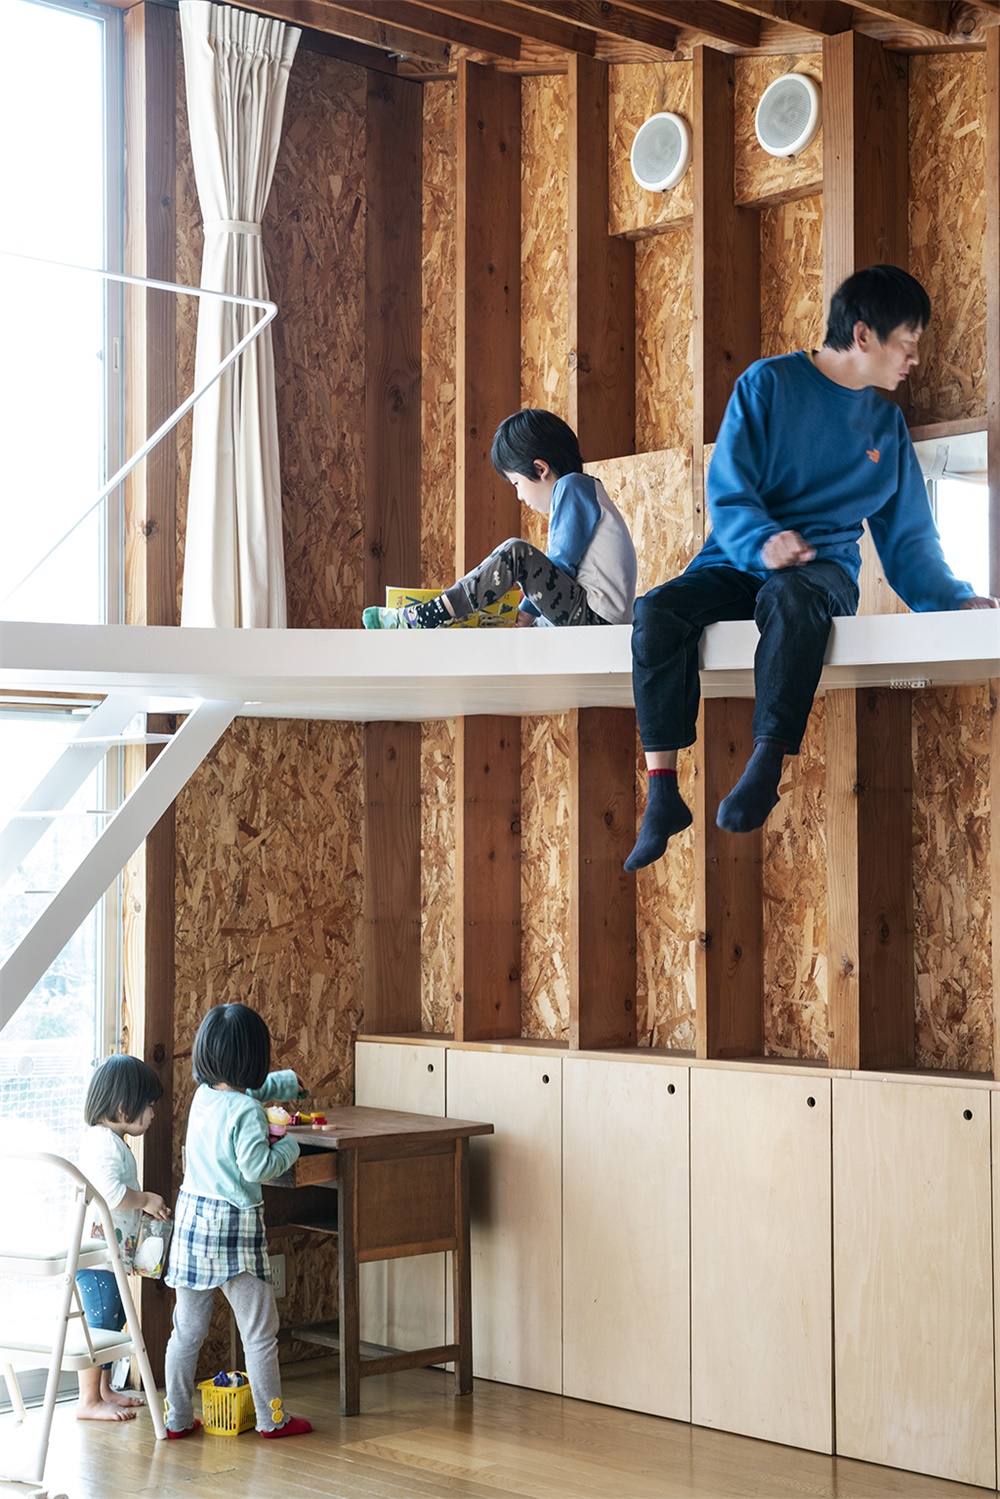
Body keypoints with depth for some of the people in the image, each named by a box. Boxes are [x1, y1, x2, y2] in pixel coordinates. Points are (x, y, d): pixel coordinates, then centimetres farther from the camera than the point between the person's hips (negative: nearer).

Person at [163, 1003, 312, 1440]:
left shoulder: (203, 1094, 7)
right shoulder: (246, 1111, -17)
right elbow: (257, 1167, -23)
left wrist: (288, 1082, 40)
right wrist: (288, 1145, -5)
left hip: (191, 1216, 7)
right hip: (234, 1224, -7)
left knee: (187, 1329, 13)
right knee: (259, 1330, 6)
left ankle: (177, 1418, 18)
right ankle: (272, 1418, 13)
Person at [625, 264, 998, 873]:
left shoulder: (888, 424, 16)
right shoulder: (768, 384, 3)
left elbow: (910, 540, 17)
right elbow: (728, 491, -6)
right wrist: (763, 542, -26)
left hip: (825, 566, 1)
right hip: (738, 563, -1)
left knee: (791, 595, -38)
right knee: (657, 612, -32)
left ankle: (765, 769, -43)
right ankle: (662, 796, -32)